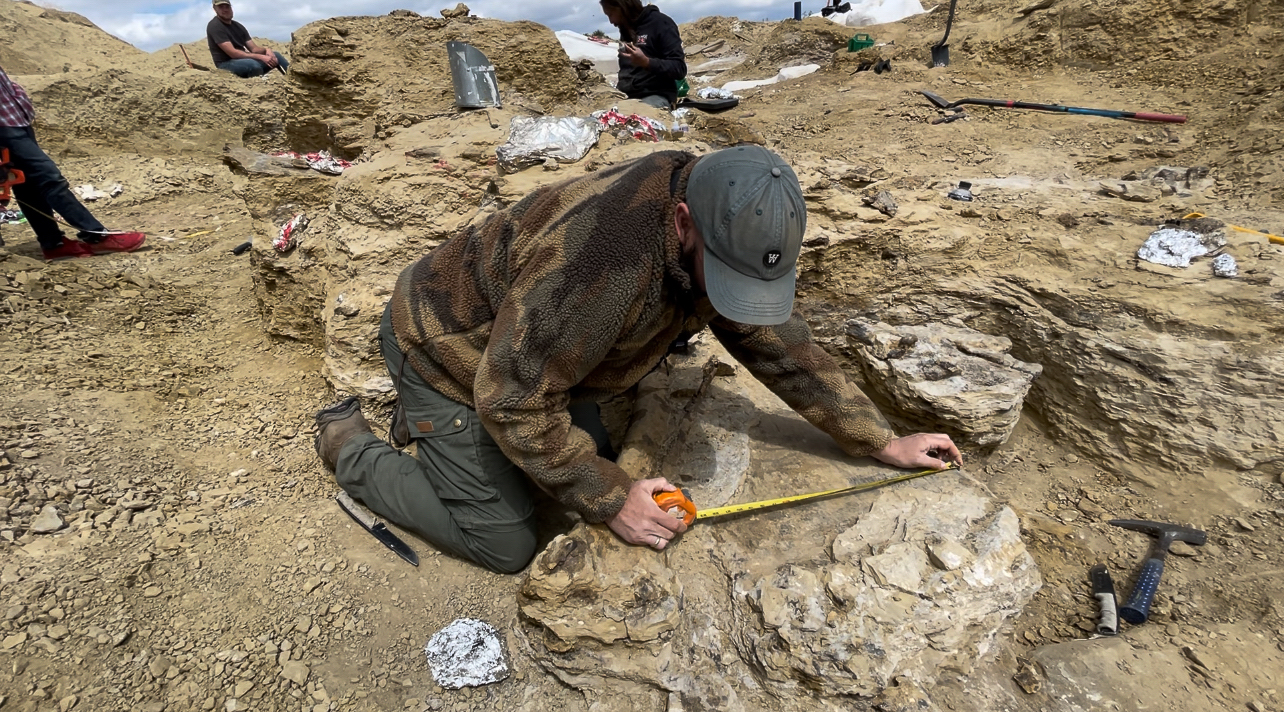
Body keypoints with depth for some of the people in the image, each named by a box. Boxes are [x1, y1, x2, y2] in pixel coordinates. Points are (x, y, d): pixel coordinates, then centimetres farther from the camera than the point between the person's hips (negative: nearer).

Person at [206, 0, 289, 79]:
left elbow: (254, 49, 7)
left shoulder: (238, 26, 13)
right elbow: (233, 53, -21)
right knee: (253, 64, -37)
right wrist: (261, 57, -26)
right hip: (226, 64, -8)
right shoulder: (214, 26, -11)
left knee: (276, 55, -3)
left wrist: (266, 50, -17)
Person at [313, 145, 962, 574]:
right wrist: (612, 501, -24)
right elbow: (511, 400, -31)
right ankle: (350, 446, 17)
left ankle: (426, 419, 29)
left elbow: (780, 345, -5)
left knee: (593, 455, 14)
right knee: (504, 545, -2)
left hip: (524, 349, 7)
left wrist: (882, 443, -2)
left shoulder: (725, 242, -13)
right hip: (444, 347, -7)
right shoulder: (596, 261, -41)